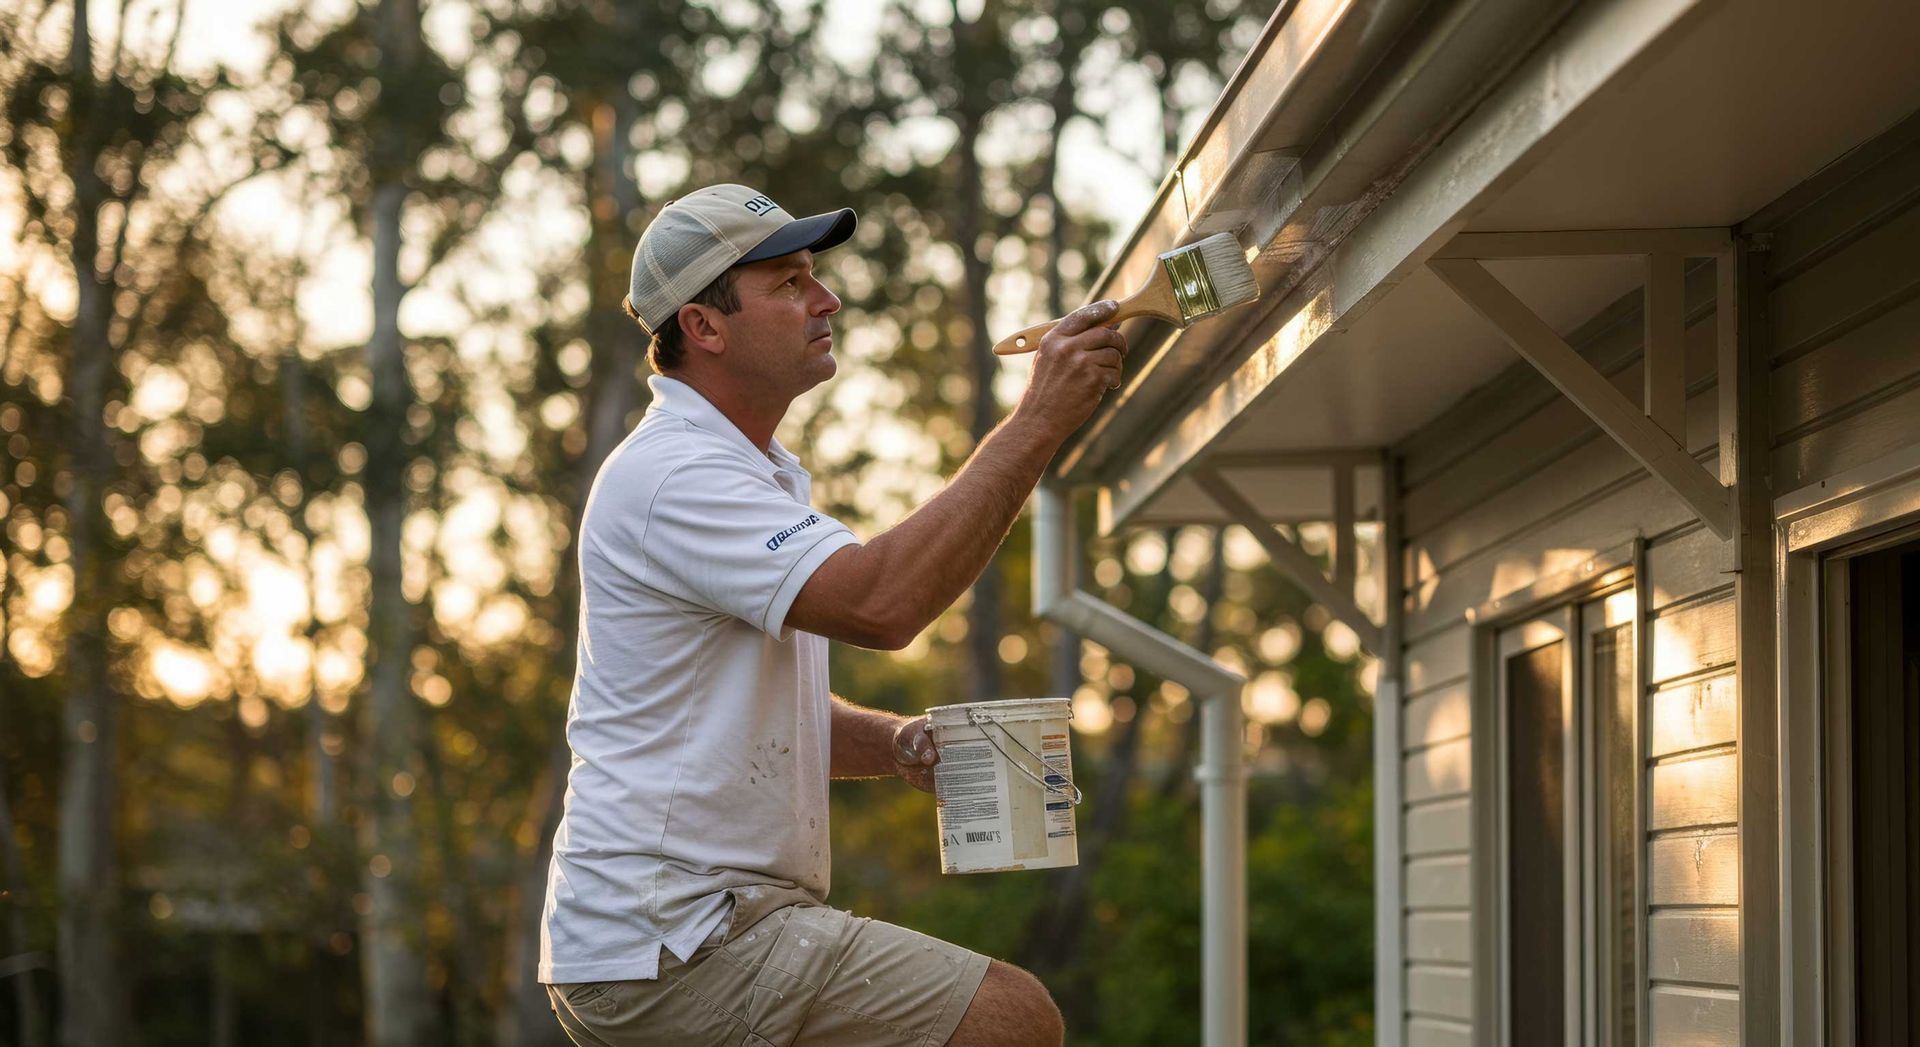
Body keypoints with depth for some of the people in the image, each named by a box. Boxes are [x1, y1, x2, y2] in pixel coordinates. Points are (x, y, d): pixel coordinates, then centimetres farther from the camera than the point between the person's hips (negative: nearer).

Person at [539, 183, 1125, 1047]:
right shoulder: (675, 476, -14)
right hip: (673, 942, -11)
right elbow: (880, 603, -27)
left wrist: (896, 742, 5)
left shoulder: (759, 476, 21)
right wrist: (1037, 422, -24)